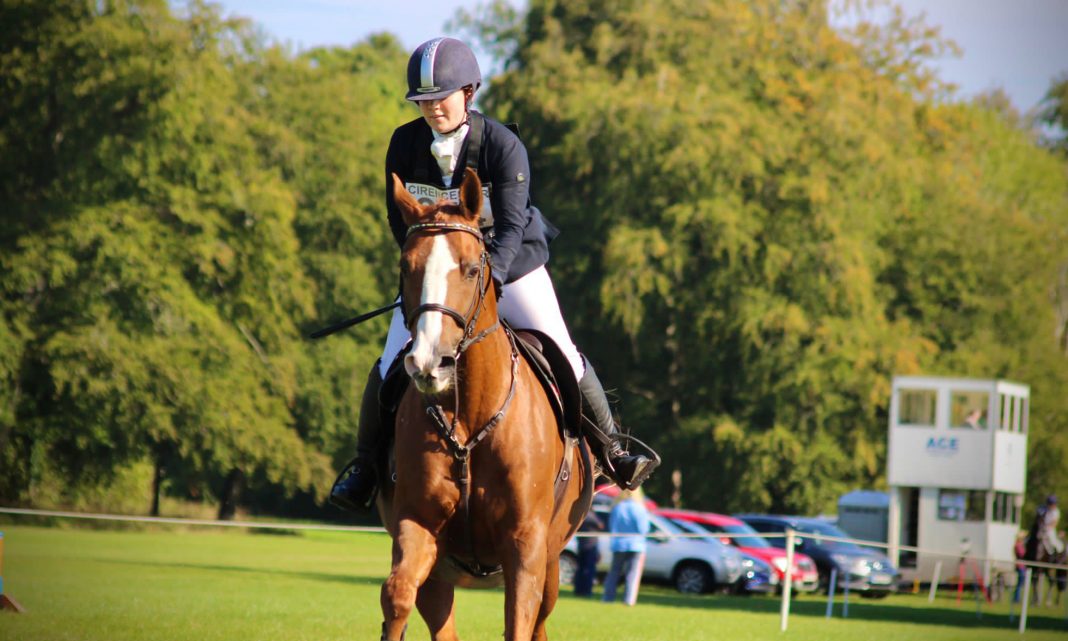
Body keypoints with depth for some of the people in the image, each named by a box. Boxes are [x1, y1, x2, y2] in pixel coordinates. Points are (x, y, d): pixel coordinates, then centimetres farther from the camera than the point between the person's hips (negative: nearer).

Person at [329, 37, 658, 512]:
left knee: (562, 359, -3)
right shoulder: (405, 144, -14)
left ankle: (611, 451, 18)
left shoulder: (503, 146, -23)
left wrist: (490, 276, -42)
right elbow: (398, 220, -3)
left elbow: (511, 225, -28)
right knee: (390, 369, -5)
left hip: (509, 266, -2)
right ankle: (364, 464, 15)